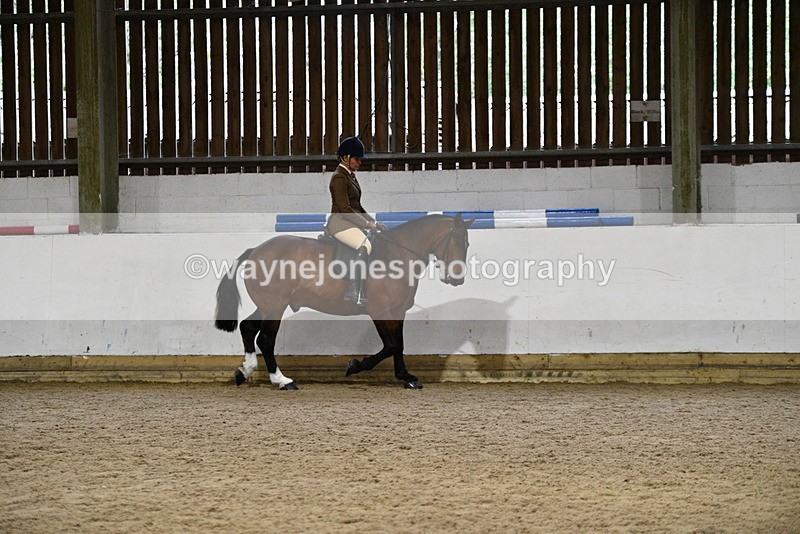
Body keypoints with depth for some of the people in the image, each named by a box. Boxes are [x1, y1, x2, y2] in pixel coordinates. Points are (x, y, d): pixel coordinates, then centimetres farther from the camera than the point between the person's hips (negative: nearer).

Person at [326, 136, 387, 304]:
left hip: (353, 222, 9)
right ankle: (355, 290, -34)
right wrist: (367, 224, -17)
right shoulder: (339, 177, -9)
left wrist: (374, 222, 12)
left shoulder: (350, 176, 20)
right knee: (365, 245, -32)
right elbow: (345, 209, -17)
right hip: (340, 223, -9)